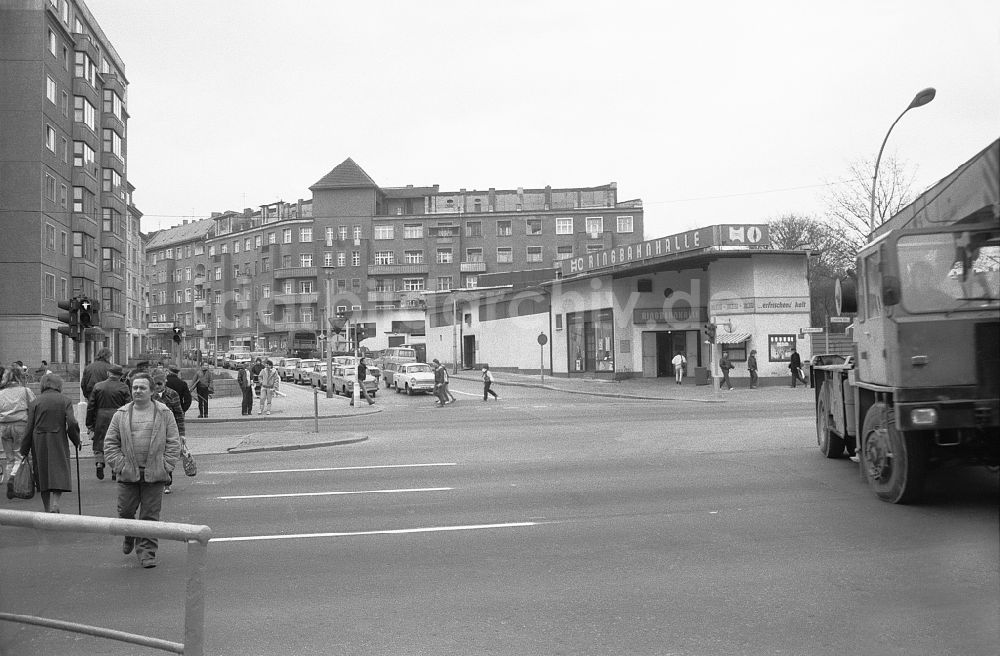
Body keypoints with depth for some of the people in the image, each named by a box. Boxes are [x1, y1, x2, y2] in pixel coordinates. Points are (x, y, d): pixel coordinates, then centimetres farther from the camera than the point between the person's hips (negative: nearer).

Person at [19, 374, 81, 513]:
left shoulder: (36, 402, 2)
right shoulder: (65, 401, -1)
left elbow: (29, 427, 1)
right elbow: (72, 423, -10)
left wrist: (24, 450, 7)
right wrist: (76, 440, 4)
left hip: (39, 444, 2)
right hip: (58, 443, -2)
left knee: (43, 479, 12)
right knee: (59, 476, 0)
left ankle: (47, 510, 17)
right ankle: (54, 504, -23)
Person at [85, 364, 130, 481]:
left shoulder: (98, 386, 3)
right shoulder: (123, 388, -3)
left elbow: (90, 407, 4)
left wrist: (89, 424, 10)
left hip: (101, 420, 1)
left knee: (99, 445, 11)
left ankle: (99, 463, -11)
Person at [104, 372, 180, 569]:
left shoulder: (164, 413, 2)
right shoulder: (121, 414, 6)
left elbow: (173, 443, 2)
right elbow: (110, 444, 7)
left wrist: (166, 466, -6)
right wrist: (120, 466, -4)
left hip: (154, 475, -2)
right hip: (128, 474, 2)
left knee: (150, 515, 2)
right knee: (125, 511, 7)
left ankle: (147, 551, 13)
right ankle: (129, 537, 37)